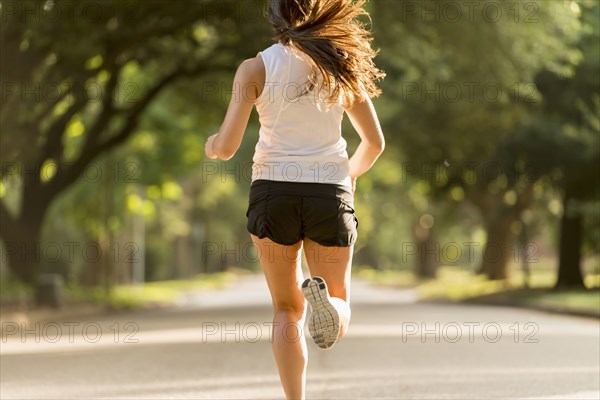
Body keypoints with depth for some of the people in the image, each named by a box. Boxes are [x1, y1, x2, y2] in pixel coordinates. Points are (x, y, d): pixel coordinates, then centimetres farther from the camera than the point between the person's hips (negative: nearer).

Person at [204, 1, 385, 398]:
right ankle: (325, 299, -27)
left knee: (288, 311, 14)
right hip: (330, 194, 1)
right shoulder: (343, 64, 6)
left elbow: (227, 146, -7)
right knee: (339, 311, 10)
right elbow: (375, 142, 9)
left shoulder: (256, 68, -2)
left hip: (274, 191, -1)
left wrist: (211, 145, 17)